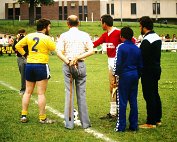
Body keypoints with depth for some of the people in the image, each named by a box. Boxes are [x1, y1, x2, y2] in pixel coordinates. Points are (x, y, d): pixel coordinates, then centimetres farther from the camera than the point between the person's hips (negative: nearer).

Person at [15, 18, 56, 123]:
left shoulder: (29, 36, 6)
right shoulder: (46, 38, -10)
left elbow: (18, 46, 10)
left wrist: (25, 54, 12)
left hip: (29, 65, 6)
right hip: (41, 66, -5)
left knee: (28, 92, 13)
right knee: (41, 93, -2)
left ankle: (24, 116, 14)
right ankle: (42, 118, 3)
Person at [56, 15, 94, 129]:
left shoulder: (64, 36, 1)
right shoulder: (85, 35, 4)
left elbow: (59, 52, -8)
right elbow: (91, 51, -4)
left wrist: (68, 62, -9)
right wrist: (78, 58, -8)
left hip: (67, 65, -1)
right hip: (81, 65, 1)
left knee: (69, 93, 4)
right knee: (81, 93, 7)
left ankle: (69, 123, 5)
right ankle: (85, 123, 10)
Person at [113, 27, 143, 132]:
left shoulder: (121, 47, -9)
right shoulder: (137, 49, 7)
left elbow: (118, 63, -12)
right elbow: (140, 65, 11)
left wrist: (116, 73, 1)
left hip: (125, 76, -5)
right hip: (135, 76, 5)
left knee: (122, 101, 0)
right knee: (133, 101, 10)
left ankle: (121, 126, 1)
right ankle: (134, 125, 13)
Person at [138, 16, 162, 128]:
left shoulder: (146, 41, -19)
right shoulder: (157, 37, 10)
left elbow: (142, 59, -20)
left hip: (148, 72, -9)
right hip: (156, 69, 9)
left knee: (149, 96, -4)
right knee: (155, 94, 17)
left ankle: (151, 122, 1)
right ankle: (157, 119, 25)